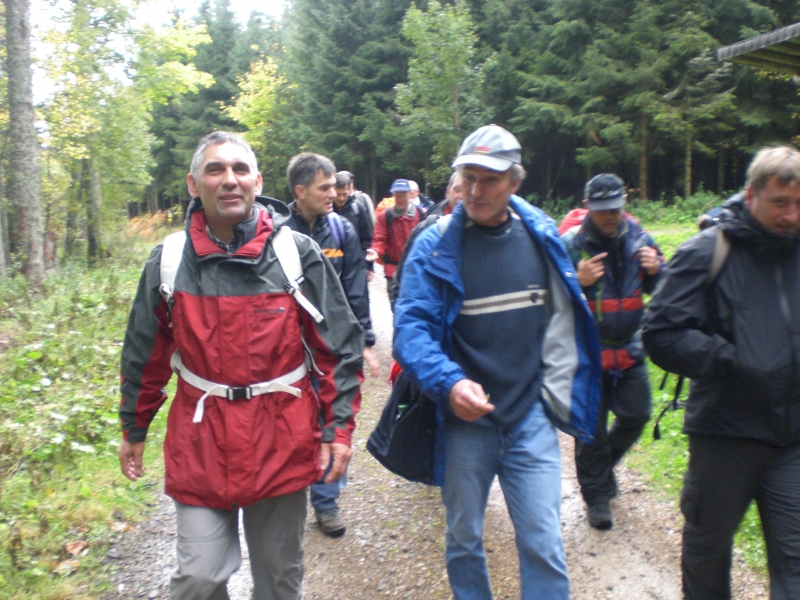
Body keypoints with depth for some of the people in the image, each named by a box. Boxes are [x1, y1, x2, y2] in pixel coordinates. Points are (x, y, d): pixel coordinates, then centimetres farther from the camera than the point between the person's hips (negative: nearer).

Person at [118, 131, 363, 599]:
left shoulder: (298, 254, -6)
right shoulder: (170, 261, -1)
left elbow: (340, 347, -3)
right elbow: (145, 354, 9)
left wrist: (339, 429, -6)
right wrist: (134, 430, 16)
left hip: (283, 442, 0)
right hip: (201, 443, 1)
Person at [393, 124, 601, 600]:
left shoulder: (543, 236, 0)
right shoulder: (435, 246, -9)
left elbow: (562, 319, 8)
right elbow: (411, 327, -15)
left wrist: (554, 394, 5)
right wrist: (449, 382, -31)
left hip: (531, 418, 1)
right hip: (464, 420, -1)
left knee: (544, 546, 4)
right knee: (463, 541, 17)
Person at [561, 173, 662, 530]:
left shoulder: (638, 238, 1)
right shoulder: (569, 244, -12)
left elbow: (662, 291, 11)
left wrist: (655, 270, -11)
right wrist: (576, 281, -30)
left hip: (629, 348, 4)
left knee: (636, 415, 9)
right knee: (592, 427, 5)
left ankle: (605, 464, 39)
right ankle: (596, 495, 23)